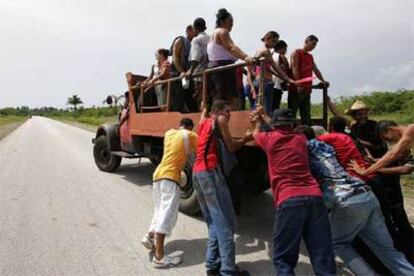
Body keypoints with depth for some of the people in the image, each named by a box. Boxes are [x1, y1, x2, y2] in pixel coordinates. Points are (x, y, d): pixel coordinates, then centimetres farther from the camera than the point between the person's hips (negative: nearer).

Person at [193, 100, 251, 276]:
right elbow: (230, 147, 4)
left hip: (197, 173, 9)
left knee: (214, 222, 13)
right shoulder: (220, 120, 4)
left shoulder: (203, 123, 23)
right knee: (225, 223, -7)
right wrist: (245, 139, 17)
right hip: (211, 172, -9)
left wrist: (205, 108, 55)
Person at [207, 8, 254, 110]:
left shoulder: (213, 33, 24)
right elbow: (231, 48, -24)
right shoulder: (222, 32, -6)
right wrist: (245, 57, -38)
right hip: (223, 68, -10)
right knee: (231, 100, -16)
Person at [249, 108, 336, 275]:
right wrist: (264, 120, 50)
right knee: (323, 258, 4)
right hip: (314, 197, 4)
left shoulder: (269, 139, 9)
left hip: (289, 200, -4)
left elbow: (255, 134, 34)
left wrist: (258, 123, 55)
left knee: (283, 258, 5)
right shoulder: (300, 139, 19)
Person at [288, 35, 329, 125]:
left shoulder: (310, 57, 22)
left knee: (306, 115, 5)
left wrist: (323, 81, 4)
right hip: (296, 90, -7)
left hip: (307, 90, 7)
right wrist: (298, 85, -19)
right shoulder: (296, 53, 0)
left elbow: (316, 70, 19)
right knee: (292, 114, -7)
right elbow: (294, 69, -11)